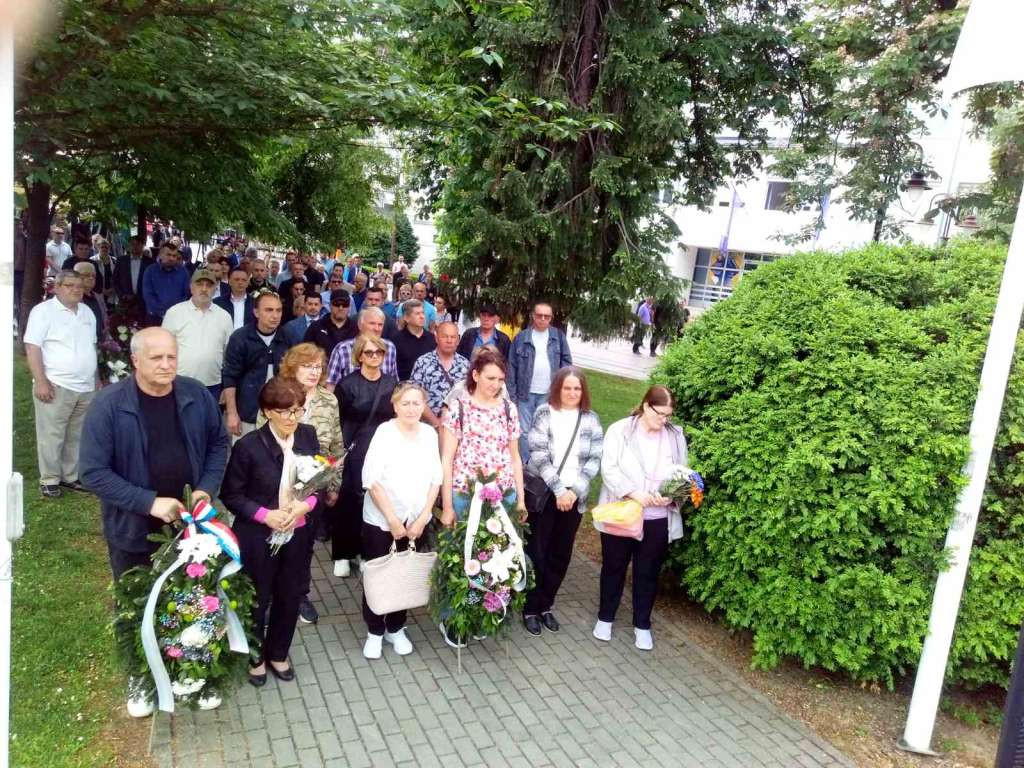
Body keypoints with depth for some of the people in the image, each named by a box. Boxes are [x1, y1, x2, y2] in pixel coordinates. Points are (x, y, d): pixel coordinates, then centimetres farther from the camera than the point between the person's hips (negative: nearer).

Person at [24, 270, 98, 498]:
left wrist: (96, 379, 18)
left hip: (85, 387, 6)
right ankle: (49, 479, 10)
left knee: (76, 436, 13)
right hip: (56, 385, -6)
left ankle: (70, 475, 23)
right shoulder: (43, 310, -6)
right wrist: (40, 381, -18)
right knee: (51, 436, 0)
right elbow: (32, 347, -12)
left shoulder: (87, 312, 14)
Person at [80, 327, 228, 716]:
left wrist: (208, 487, -11)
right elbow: (93, 471, -18)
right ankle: (140, 680, 43)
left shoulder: (196, 395, -9)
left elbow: (218, 443, 4)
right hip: (133, 529, -2)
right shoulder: (108, 405, -19)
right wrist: (148, 502, -24)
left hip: (189, 524, 3)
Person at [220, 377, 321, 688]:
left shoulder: (308, 435, -7)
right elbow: (231, 494, -10)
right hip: (258, 536, -4)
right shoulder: (249, 445, -20)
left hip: (298, 533, 4)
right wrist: (266, 515, -21)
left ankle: (278, 653, 43)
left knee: (290, 597, 18)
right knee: (257, 599, 16)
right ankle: (255, 656, 42)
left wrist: (305, 505, -16)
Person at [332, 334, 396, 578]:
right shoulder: (347, 384, -3)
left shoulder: (392, 384, 7)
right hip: (353, 454, -3)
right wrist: (340, 453, -8)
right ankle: (343, 554, 17)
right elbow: (338, 423, -3)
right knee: (349, 500, 3)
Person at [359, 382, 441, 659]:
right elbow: (371, 480, -16)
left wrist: (422, 517, -5)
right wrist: (393, 520, -14)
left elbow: (435, 479, 3)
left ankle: (396, 628, 30)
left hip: (416, 520, 3)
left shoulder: (430, 434, 0)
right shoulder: (385, 432, -13)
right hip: (381, 519, -3)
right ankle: (374, 631, 26)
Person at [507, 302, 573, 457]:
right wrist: (512, 394, -2)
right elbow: (512, 367, 1)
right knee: (525, 431, 6)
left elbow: (567, 361, 6)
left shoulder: (559, 336, 3)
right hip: (526, 393, 0)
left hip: (549, 394, 0)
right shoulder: (521, 338, 0)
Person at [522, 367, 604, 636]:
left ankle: (545, 605, 26)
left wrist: (574, 490, -11)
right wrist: (558, 489, -17)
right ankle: (530, 608, 17)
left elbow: (594, 460, 0)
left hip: (574, 496, 3)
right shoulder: (544, 413, -6)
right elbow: (538, 455, -12)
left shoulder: (591, 419, 4)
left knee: (560, 554, 10)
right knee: (536, 552, 3)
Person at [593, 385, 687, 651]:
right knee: (614, 567, 14)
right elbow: (609, 469, -13)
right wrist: (634, 493, -24)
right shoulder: (619, 430, -8)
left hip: (658, 519, 2)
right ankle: (605, 617, 33)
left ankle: (642, 624, 31)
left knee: (648, 572, 13)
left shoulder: (676, 436, 1)